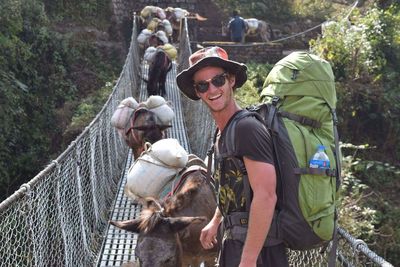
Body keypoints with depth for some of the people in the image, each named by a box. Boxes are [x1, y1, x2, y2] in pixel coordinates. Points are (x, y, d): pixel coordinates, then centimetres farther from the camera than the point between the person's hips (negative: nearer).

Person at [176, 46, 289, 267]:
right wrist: (216, 222, 27)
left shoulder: (247, 128, -19)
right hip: (234, 240, 9)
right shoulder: (222, 132, 10)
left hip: (256, 247, -9)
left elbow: (266, 196, -26)